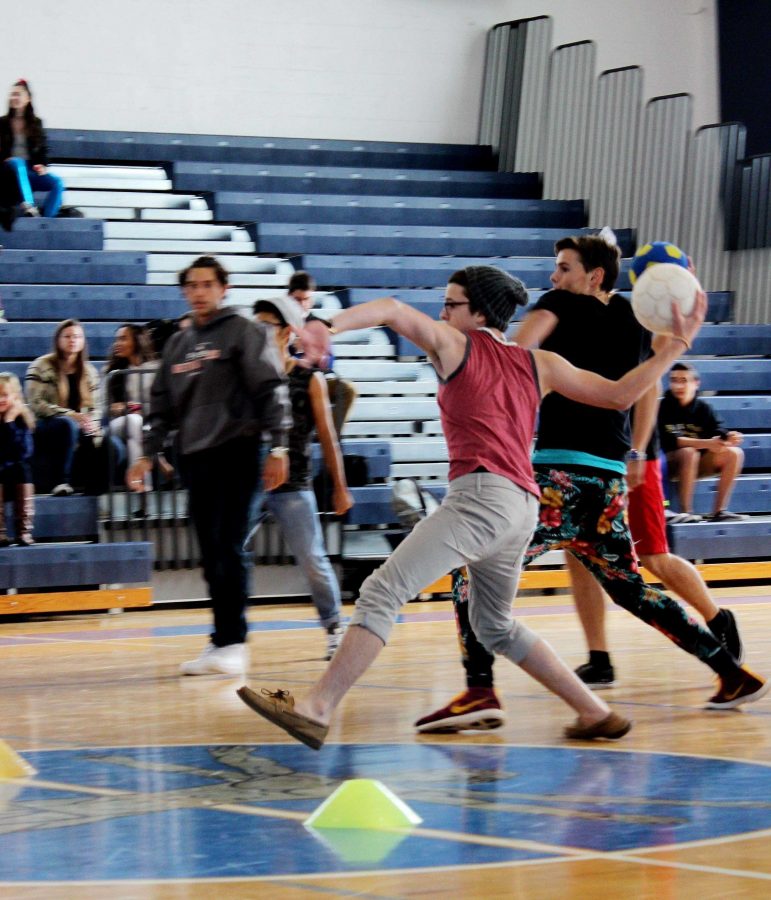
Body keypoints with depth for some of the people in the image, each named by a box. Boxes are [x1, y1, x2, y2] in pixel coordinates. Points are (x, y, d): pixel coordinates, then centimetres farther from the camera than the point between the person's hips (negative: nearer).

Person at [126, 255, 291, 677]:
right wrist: (148, 454, 11)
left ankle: (232, 642, -9)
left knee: (228, 548, -11)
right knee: (211, 554, 7)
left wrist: (277, 447, -13)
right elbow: (161, 404, 20)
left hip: (235, 453, -6)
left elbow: (271, 389, -6)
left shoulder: (243, 332, -1)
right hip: (193, 457, 6)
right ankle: (221, 641, 11)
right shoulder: (177, 344, 18)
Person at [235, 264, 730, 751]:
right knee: (495, 626, 27)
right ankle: (597, 714, 29)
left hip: (480, 493, -8)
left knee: (382, 593, -12)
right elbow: (619, 395, 18)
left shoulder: (456, 344, 6)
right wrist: (673, 348, 25)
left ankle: (317, 708, -23)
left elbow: (392, 309, -9)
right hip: (524, 506, 8)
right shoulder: (538, 363, 20)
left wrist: (327, 327, -22)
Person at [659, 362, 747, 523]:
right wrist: (707, 444, -32)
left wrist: (729, 438, -33)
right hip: (669, 464, -5)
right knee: (689, 452, -36)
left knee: (734, 454, -13)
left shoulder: (703, 408, 2)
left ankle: (719, 511, -14)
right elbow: (669, 441, -24)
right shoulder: (663, 407, -13)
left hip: (697, 463, 5)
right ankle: (685, 511, -30)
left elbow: (717, 432, -7)